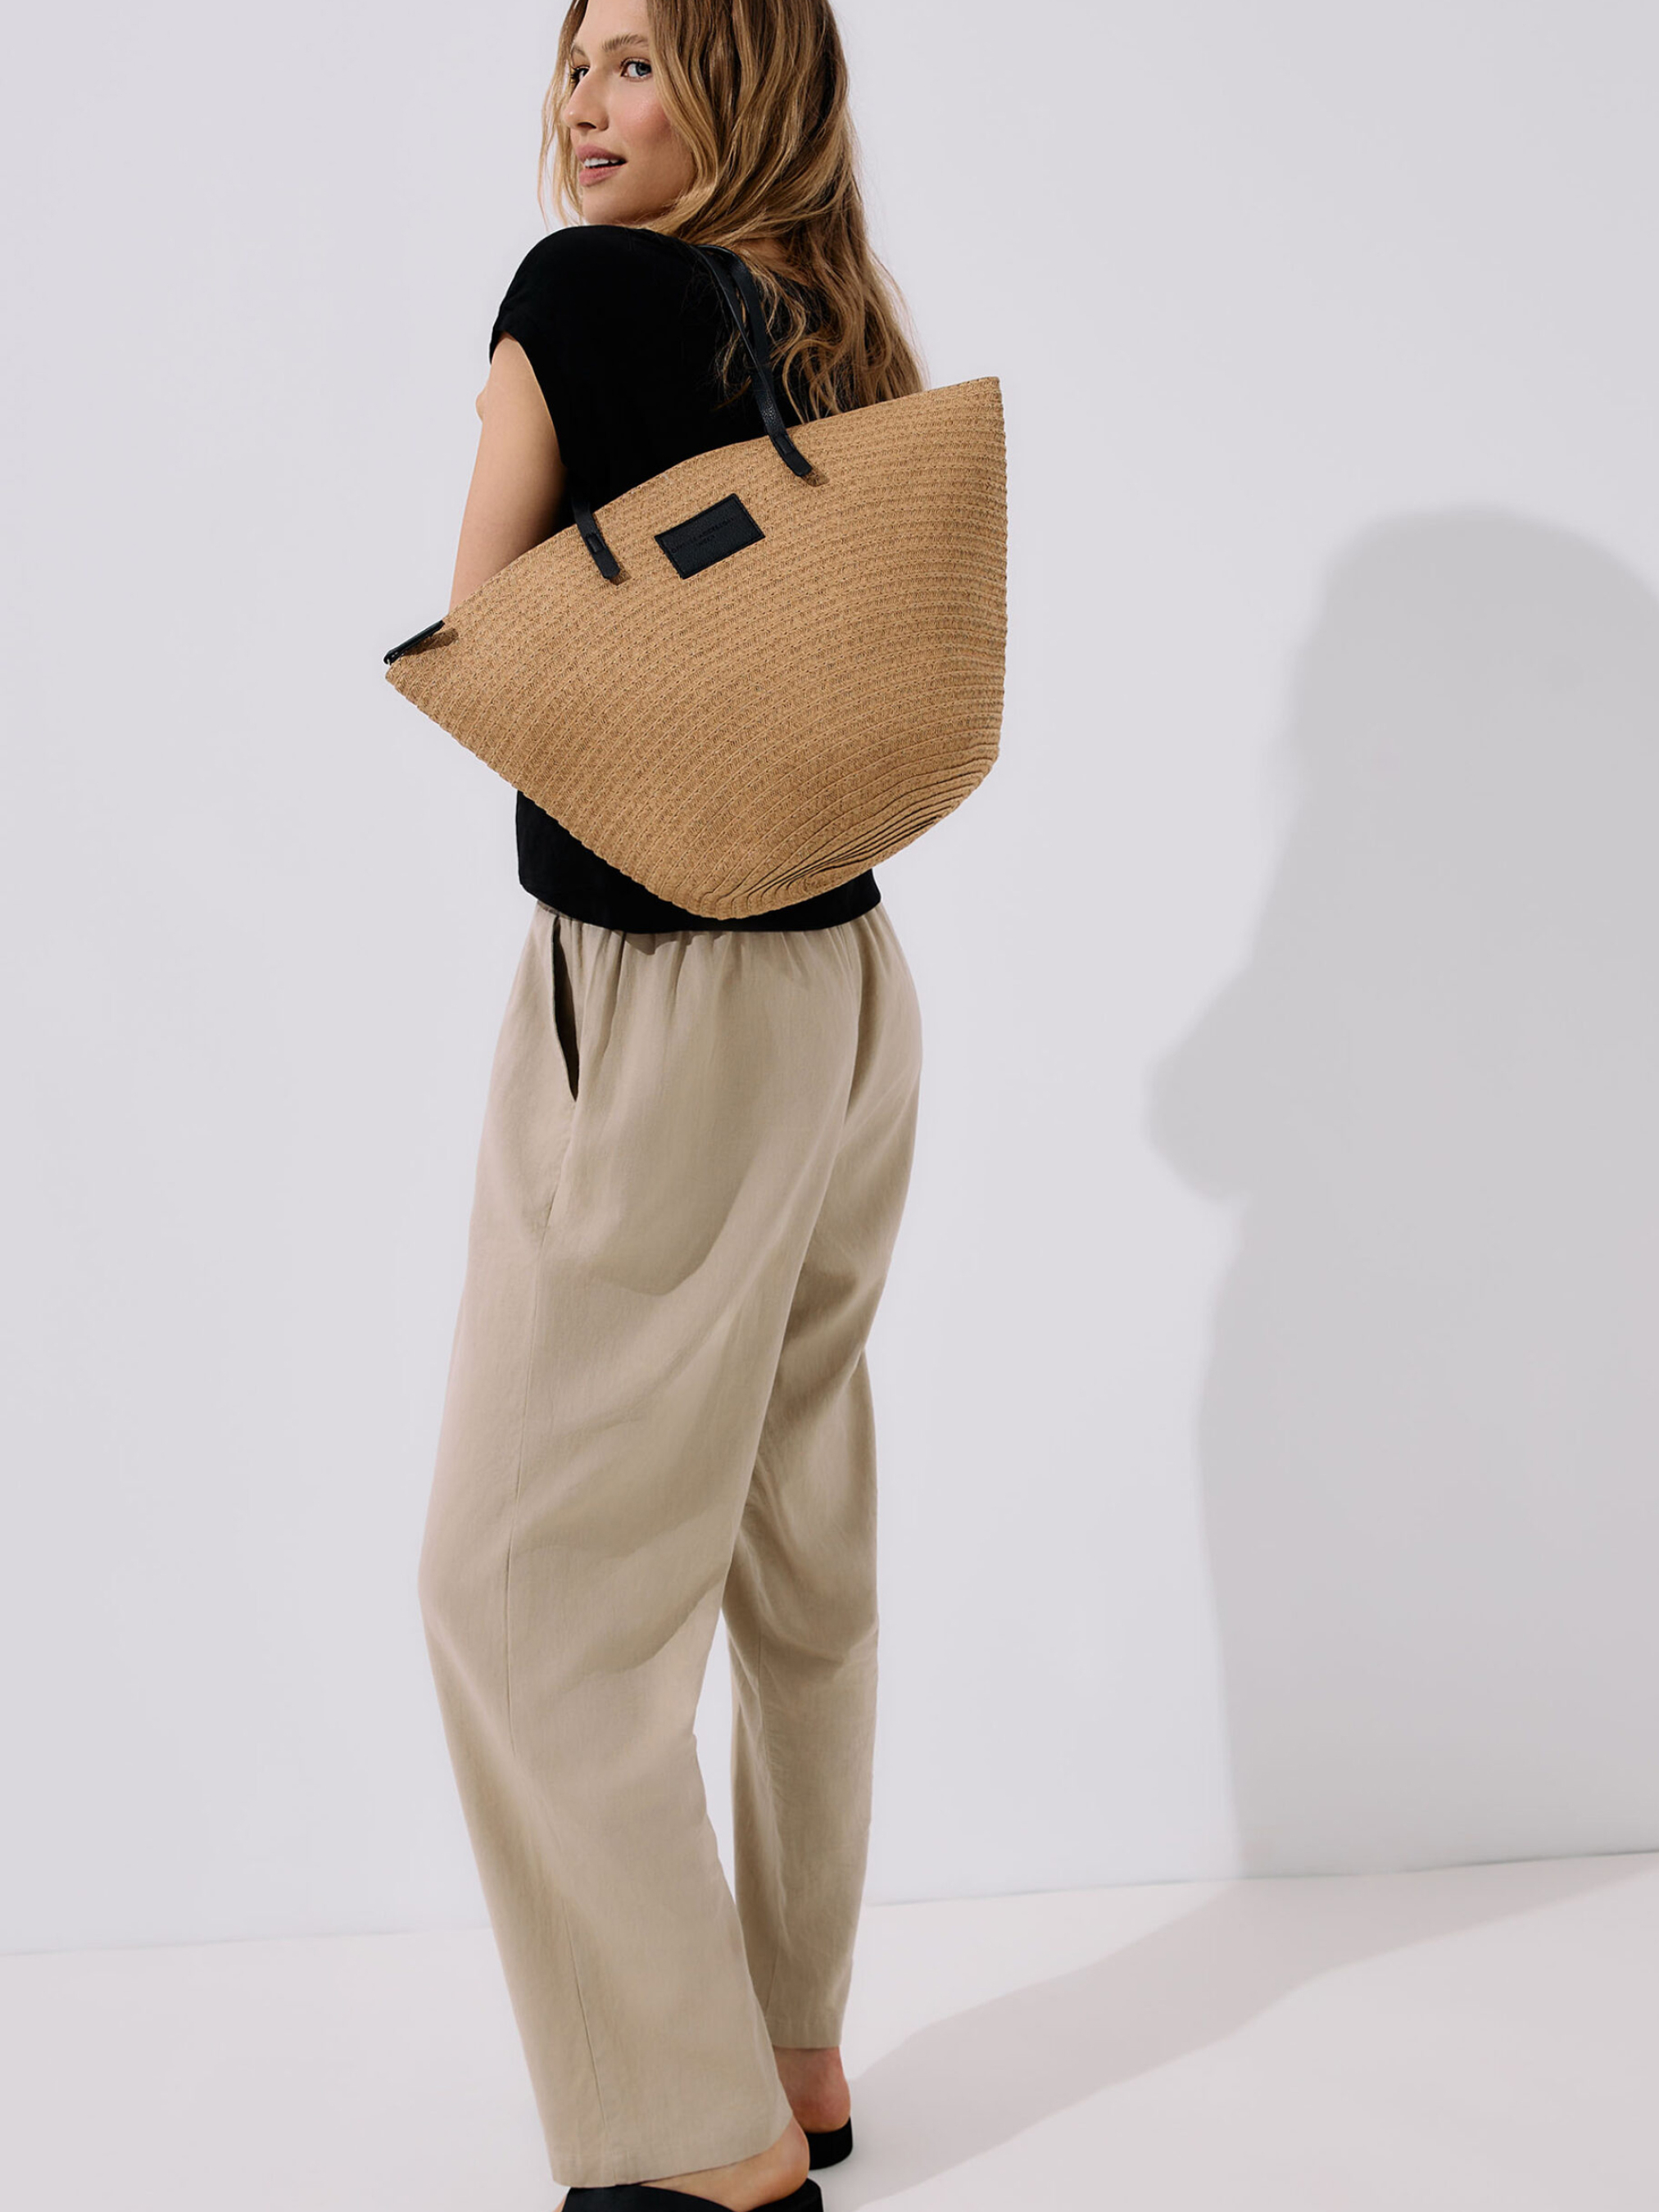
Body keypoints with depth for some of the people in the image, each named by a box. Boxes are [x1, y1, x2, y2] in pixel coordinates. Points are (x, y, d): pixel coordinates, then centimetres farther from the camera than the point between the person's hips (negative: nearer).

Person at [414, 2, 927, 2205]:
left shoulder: (585, 292, -9)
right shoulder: (853, 344, 11)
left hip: (658, 1009, -8)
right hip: (848, 987, 8)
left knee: (530, 1580, 1)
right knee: (800, 1552, 15)